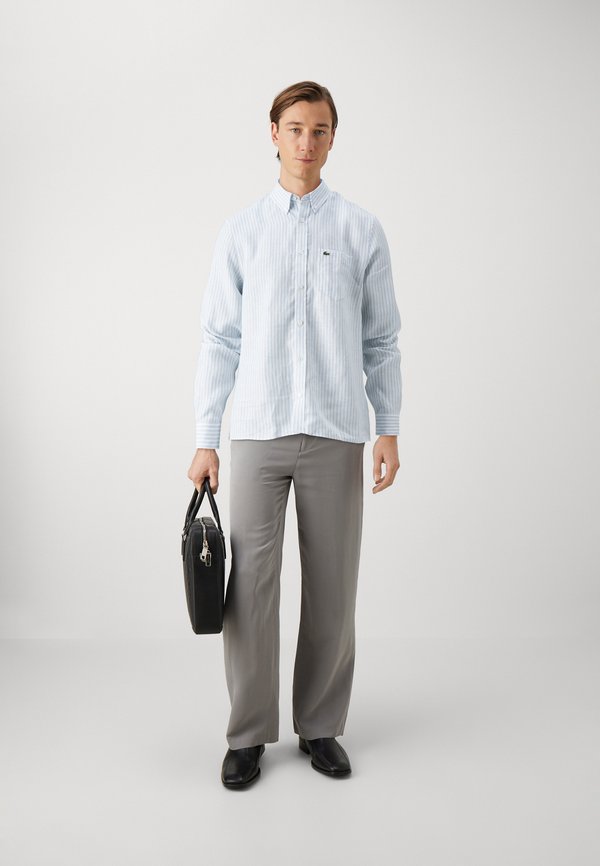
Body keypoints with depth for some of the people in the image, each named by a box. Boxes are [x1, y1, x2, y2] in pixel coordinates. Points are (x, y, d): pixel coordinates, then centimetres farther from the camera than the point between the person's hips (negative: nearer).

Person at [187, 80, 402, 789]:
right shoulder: (241, 231, 7)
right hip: (258, 434, 0)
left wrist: (389, 429, 0)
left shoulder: (362, 230, 7)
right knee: (251, 587, 1)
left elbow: (382, 340, 7)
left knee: (332, 589, 6)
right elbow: (219, 341, 5)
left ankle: (321, 727, 23)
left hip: (336, 436, 0)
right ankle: (249, 735, 17)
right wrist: (205, 439, 0)